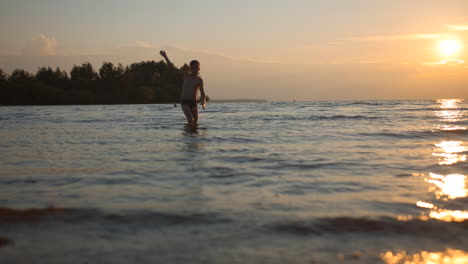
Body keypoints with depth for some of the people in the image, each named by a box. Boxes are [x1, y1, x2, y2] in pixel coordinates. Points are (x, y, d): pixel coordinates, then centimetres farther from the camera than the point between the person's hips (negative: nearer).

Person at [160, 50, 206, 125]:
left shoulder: (199, 80, 2)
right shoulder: (186, 75, 6)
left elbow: (202, 93, -6)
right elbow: (172, 67, 10)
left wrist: (203, 103, -25)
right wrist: (165, 57, 6)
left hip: (193, 102, 1)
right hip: (184, 102, -1)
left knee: (195, 122, 2)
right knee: (191, 119, -25)